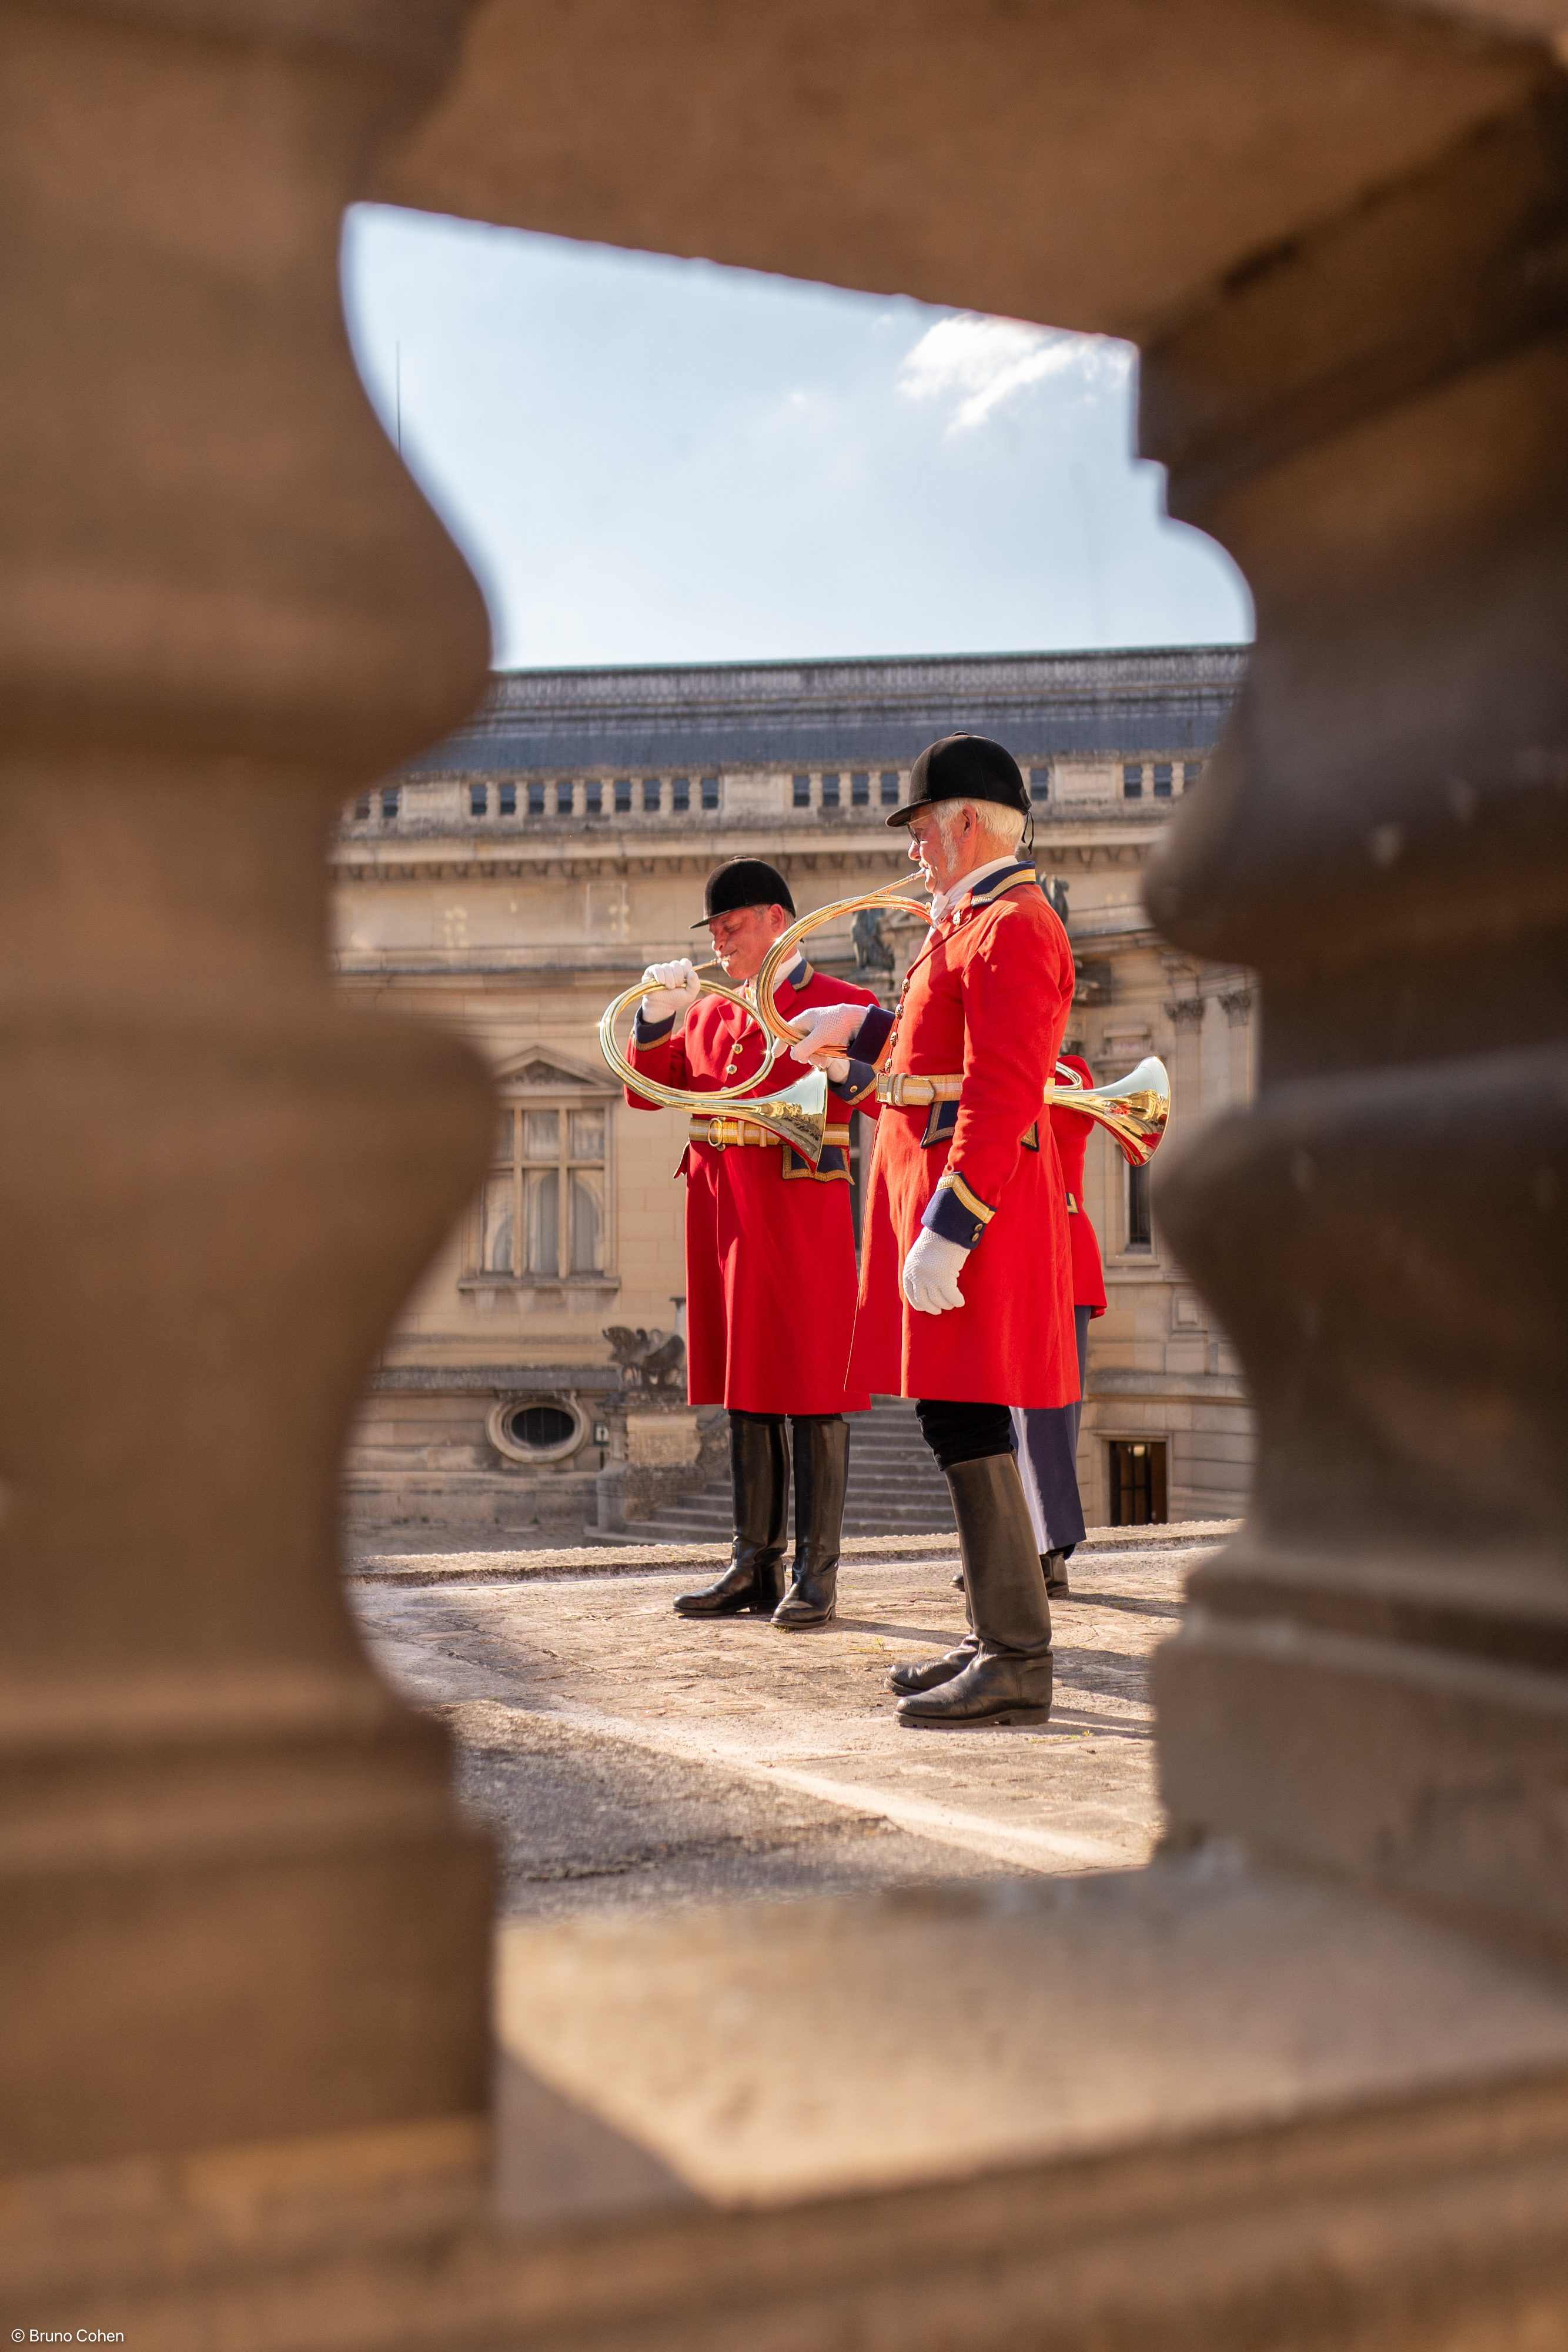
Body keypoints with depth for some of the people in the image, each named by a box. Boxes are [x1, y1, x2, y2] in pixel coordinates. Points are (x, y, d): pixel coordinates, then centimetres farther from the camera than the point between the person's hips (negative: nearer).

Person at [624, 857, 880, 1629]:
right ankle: (754, 1566, 19)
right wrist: (656, 1016, 0)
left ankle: (815, 1574, 5)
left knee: (814, 1395, -2)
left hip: (801, 1213, -6)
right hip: (724, 1216, 6)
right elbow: (646, 1092, 14)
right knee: (745, 1394, 10)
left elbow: (891, 1100, -9)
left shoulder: (841, 1003, 0)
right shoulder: (709, 1012, 16)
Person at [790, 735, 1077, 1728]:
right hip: (947, 1191, 10)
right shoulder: (973, 921, 18)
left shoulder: (1012, 928, -14)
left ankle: (1019, 1665, -1)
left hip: (972, 1195, -10)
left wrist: (947, 1231, -25)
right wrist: (864, 1031, 35)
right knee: (958, 1417, 13)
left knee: (968, 1422, -8)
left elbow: (1003, 1096, -22)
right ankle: (1000, 1638, 23)